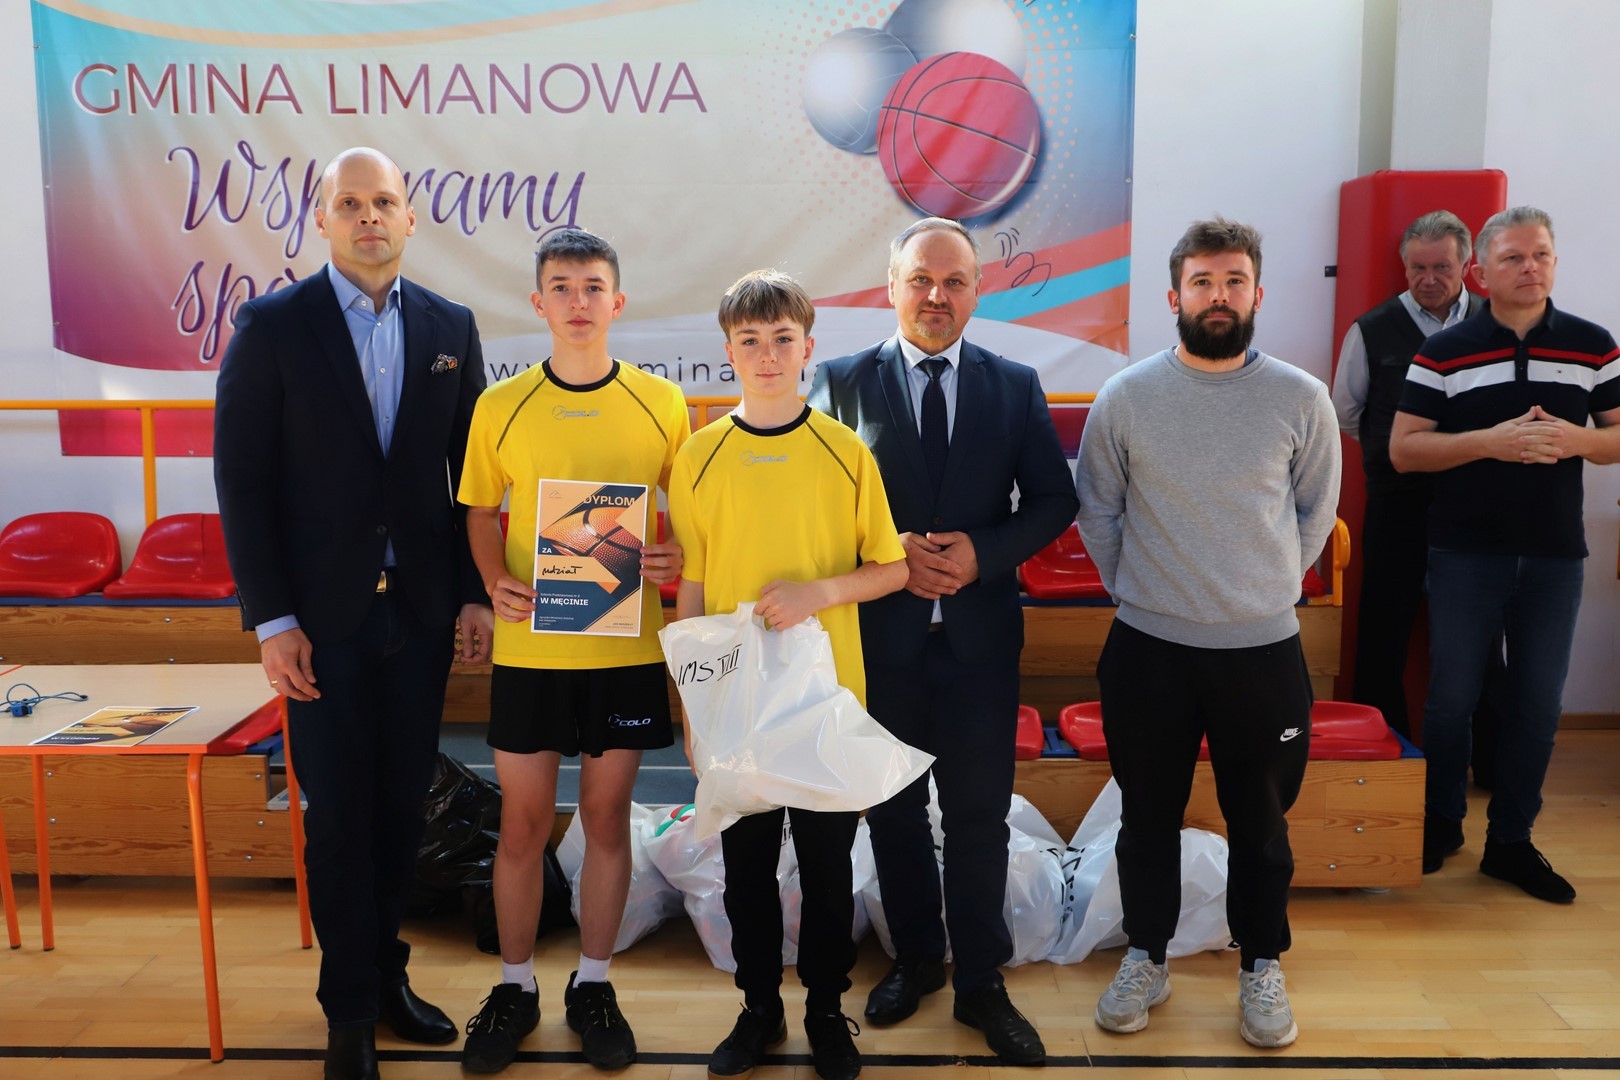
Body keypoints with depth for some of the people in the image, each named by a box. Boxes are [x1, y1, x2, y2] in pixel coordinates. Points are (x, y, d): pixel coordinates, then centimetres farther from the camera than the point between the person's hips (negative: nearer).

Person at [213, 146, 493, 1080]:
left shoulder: (451, 327, 6)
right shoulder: (272, 325, -3)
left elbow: (471, 473, 7)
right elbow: (241, 479, -5)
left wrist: (476, 591, 2)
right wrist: (270, 619, -9)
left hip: (421, 609, 3)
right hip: (323, 613, -2)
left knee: (403, 805, 11)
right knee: (339, 814, 6)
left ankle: (385, 971, 31)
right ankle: (351, 1005, 23)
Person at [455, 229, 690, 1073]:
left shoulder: (661, 404, -1)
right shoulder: (500, 407, 0)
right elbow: (482, 513, 9)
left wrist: (675, 561, -14)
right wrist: (496, 582, -9)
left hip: (627, 647, 0)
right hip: (529, 647, 0)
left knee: (607, 816, 11)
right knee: (522, 822, 9)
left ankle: (593, 985, 28)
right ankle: (514, 988, 28)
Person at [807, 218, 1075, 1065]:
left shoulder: (1016, 386, 3)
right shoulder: (842, 382, -1)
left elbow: (1053, 499, 3)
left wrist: (983, 553, -14)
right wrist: (890, 552, -16)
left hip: (979, 636, 0)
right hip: (880, 634, 0)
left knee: (979, 816, 7)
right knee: (894, 811, 15)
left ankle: (981, 985, 24)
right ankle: (915, 960, 35)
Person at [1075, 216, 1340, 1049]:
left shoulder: (1302, 399, -4)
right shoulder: (1125, 397, -4)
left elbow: (1315, 512, 8)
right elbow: (1097, 511, 5)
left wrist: (1264, 590, 7)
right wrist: (1141, 592, 6)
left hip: (1263, 647, 0)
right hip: (1148, 647, 0)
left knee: (1260, 820, 13)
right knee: (1148, 814, 13)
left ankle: (1262, 967, 32)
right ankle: (1146, 958, 31)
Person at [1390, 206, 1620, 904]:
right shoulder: (1444, 351, -3)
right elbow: (1403, 450, -7)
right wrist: (1493, 440, -20)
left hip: (1554, 554, 2)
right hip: (1466, 551, -2)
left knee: (1538, 704, 9)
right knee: (1451, 697, 7)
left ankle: (1511, 841, 22)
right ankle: (1441, 826, 25)